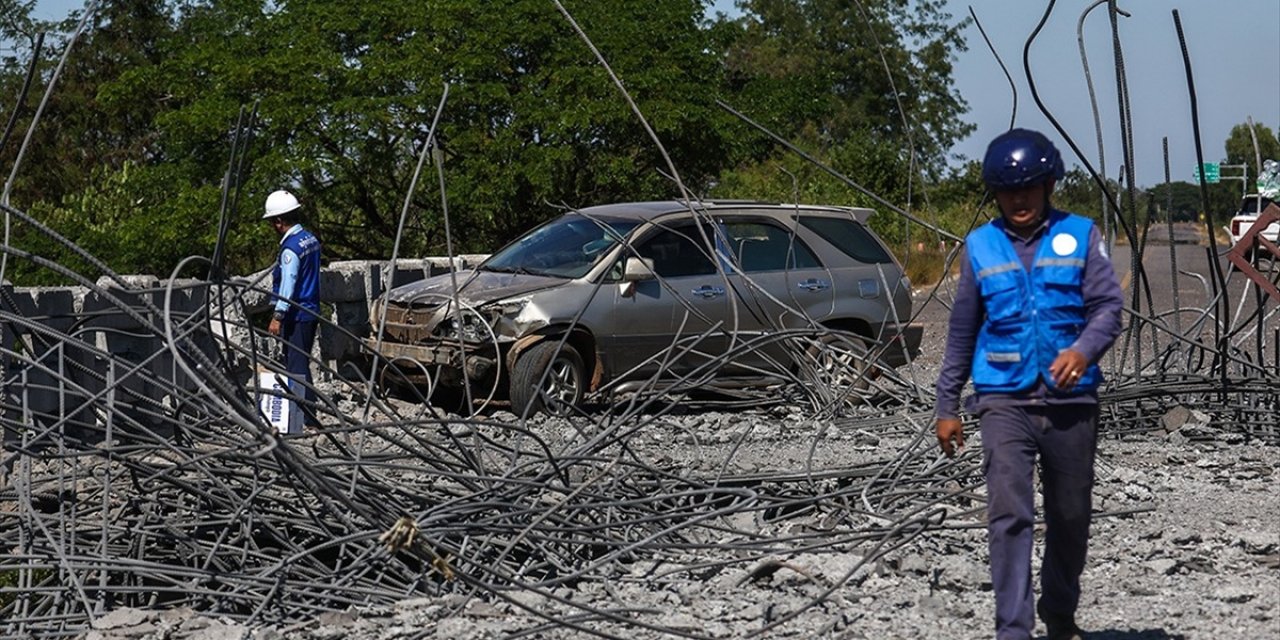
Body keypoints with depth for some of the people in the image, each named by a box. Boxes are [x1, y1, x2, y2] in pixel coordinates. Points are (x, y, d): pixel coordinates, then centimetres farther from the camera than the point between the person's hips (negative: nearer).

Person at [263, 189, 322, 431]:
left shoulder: (291, 247, -17)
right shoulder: (310, 239, 12)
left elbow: (288, 283, -21)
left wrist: (278, 316, -21)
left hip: (296, 314, -9)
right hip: (311, 311, 9)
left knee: (297, 366, -6)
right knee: (301, 365, 15)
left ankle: (307, 417, -6)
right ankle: (308, 414, 19)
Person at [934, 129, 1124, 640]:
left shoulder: (1080, 236, 4)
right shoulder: (980, 247, 8)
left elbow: (1109, 305, -3)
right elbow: (962, 331, 13)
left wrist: (1084, 349, -24)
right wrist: (947, 406, 13)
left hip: (1071, 400, 1)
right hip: (1004, 401, -1)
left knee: (1071, 517, 12)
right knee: (1009, 513, -14)